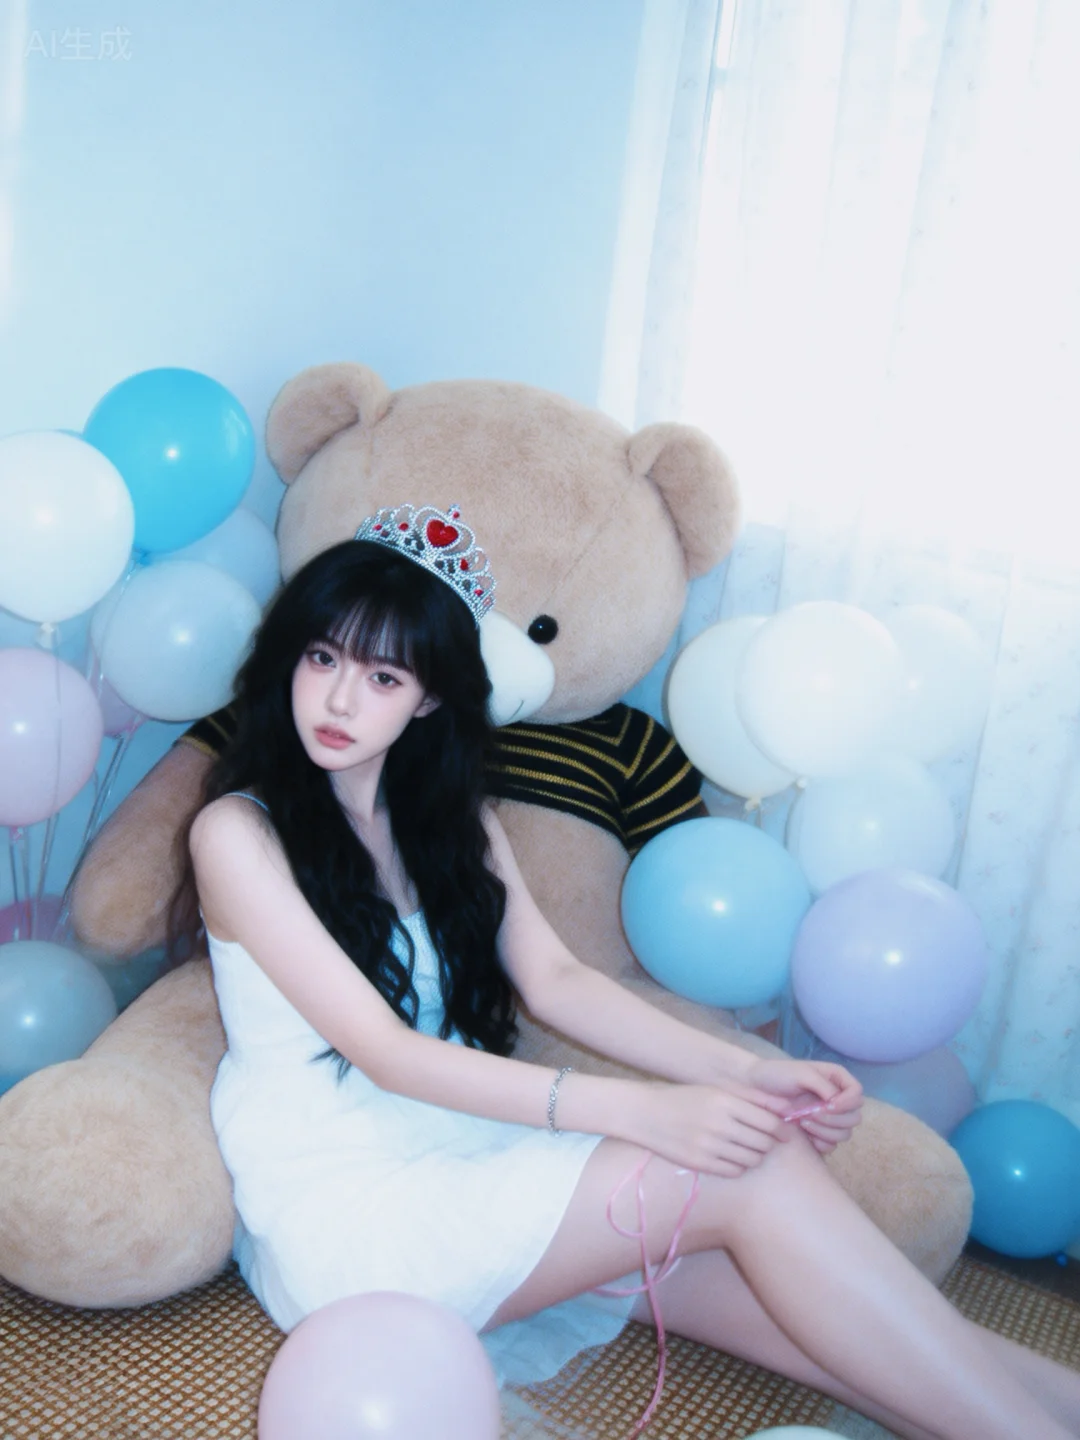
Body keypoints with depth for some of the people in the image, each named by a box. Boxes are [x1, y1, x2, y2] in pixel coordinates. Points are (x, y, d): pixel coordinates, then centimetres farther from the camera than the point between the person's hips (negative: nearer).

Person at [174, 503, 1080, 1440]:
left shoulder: (454, 818, 13)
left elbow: (553, 981, 2)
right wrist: (632, 1110, -25)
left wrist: (742, 1073, -14)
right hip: (341, 1213, -5)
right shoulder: (239, 832, -7)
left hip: (473, 1160, 6)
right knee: (755, 1175, -22)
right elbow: (383, 1050, -16)